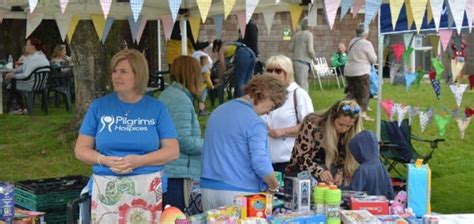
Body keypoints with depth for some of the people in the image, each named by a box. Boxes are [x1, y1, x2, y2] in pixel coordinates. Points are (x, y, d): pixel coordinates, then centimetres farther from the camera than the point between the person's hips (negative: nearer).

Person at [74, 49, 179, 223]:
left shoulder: (157, 108, 3)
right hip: (106, 190, 1)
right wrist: (105, 160, -14)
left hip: (148, 190, 0)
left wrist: (139, 161, -15)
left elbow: (172, 151, -1)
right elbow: (81, 149, 5)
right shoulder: (99, 106, 5)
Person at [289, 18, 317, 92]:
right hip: (303, 62, -7)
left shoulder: (297, 34, 10)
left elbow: (291, 48, 13)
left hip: (295, 61, 7)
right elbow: (310, 49, -15)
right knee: (302, 83, -7)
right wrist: (314, 58, 1)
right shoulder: (309, 34, -9)